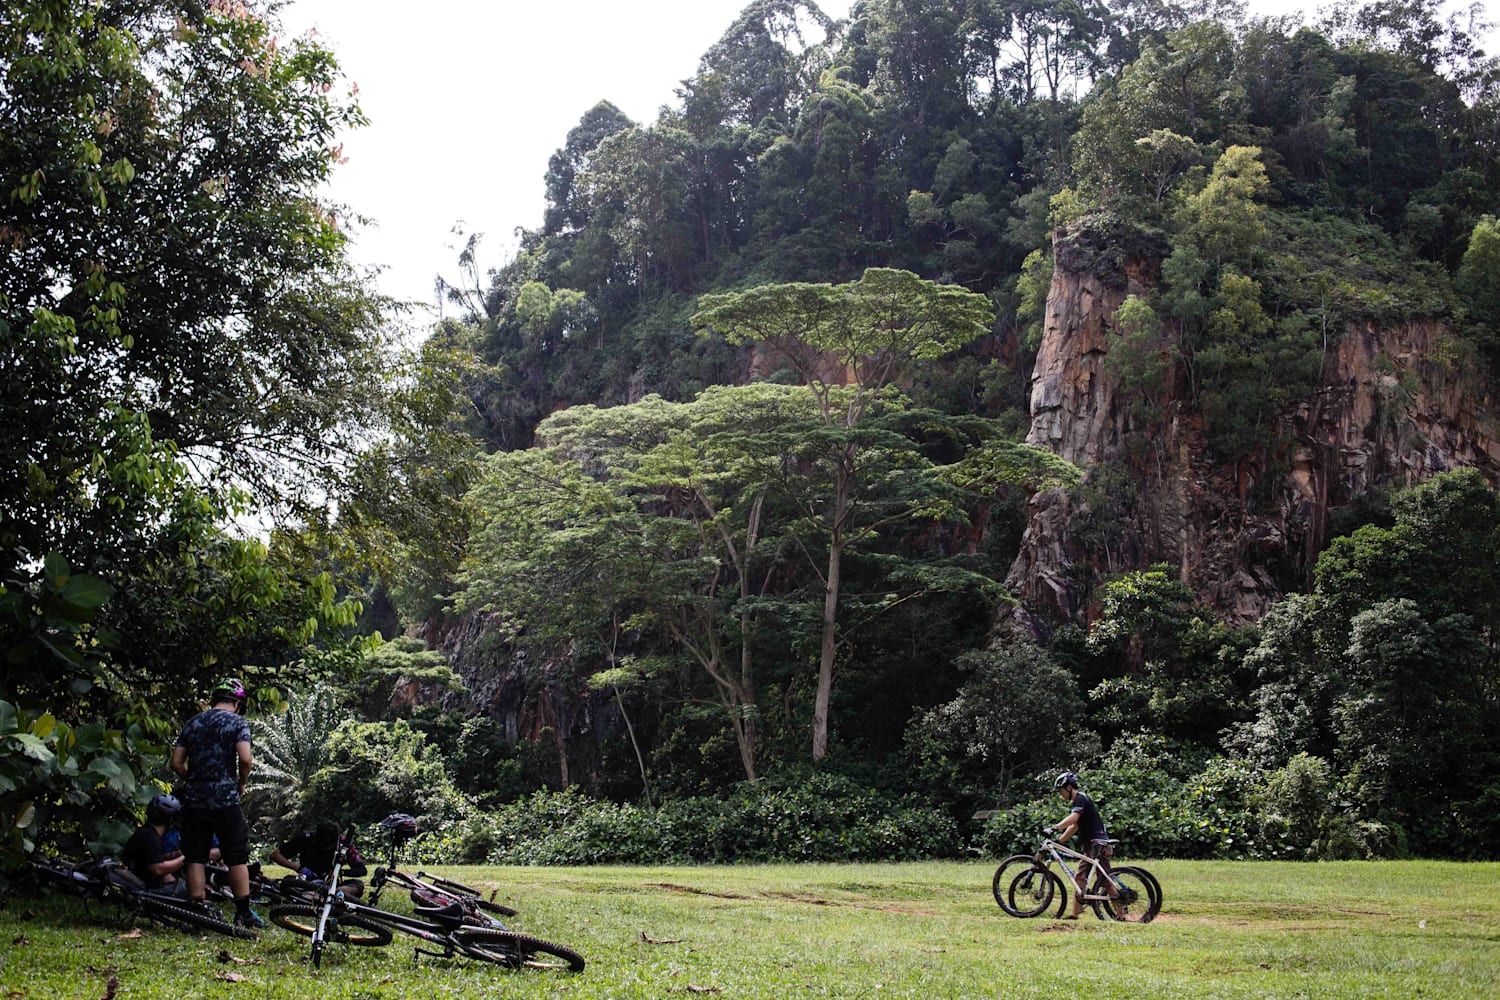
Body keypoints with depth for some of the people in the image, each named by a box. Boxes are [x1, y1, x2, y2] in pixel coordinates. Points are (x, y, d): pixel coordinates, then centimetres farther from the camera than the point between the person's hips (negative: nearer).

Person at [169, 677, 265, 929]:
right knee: (238, 858, 5)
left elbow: (176, 762, 8)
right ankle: (244, 913, 7)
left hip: (194, 800, 4)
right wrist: (242, 783, 2)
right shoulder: (238, 722, -2)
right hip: (226, 800, -4)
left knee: (195, 858, 6)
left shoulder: (192, 723, 12)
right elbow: (245, 758, -15)